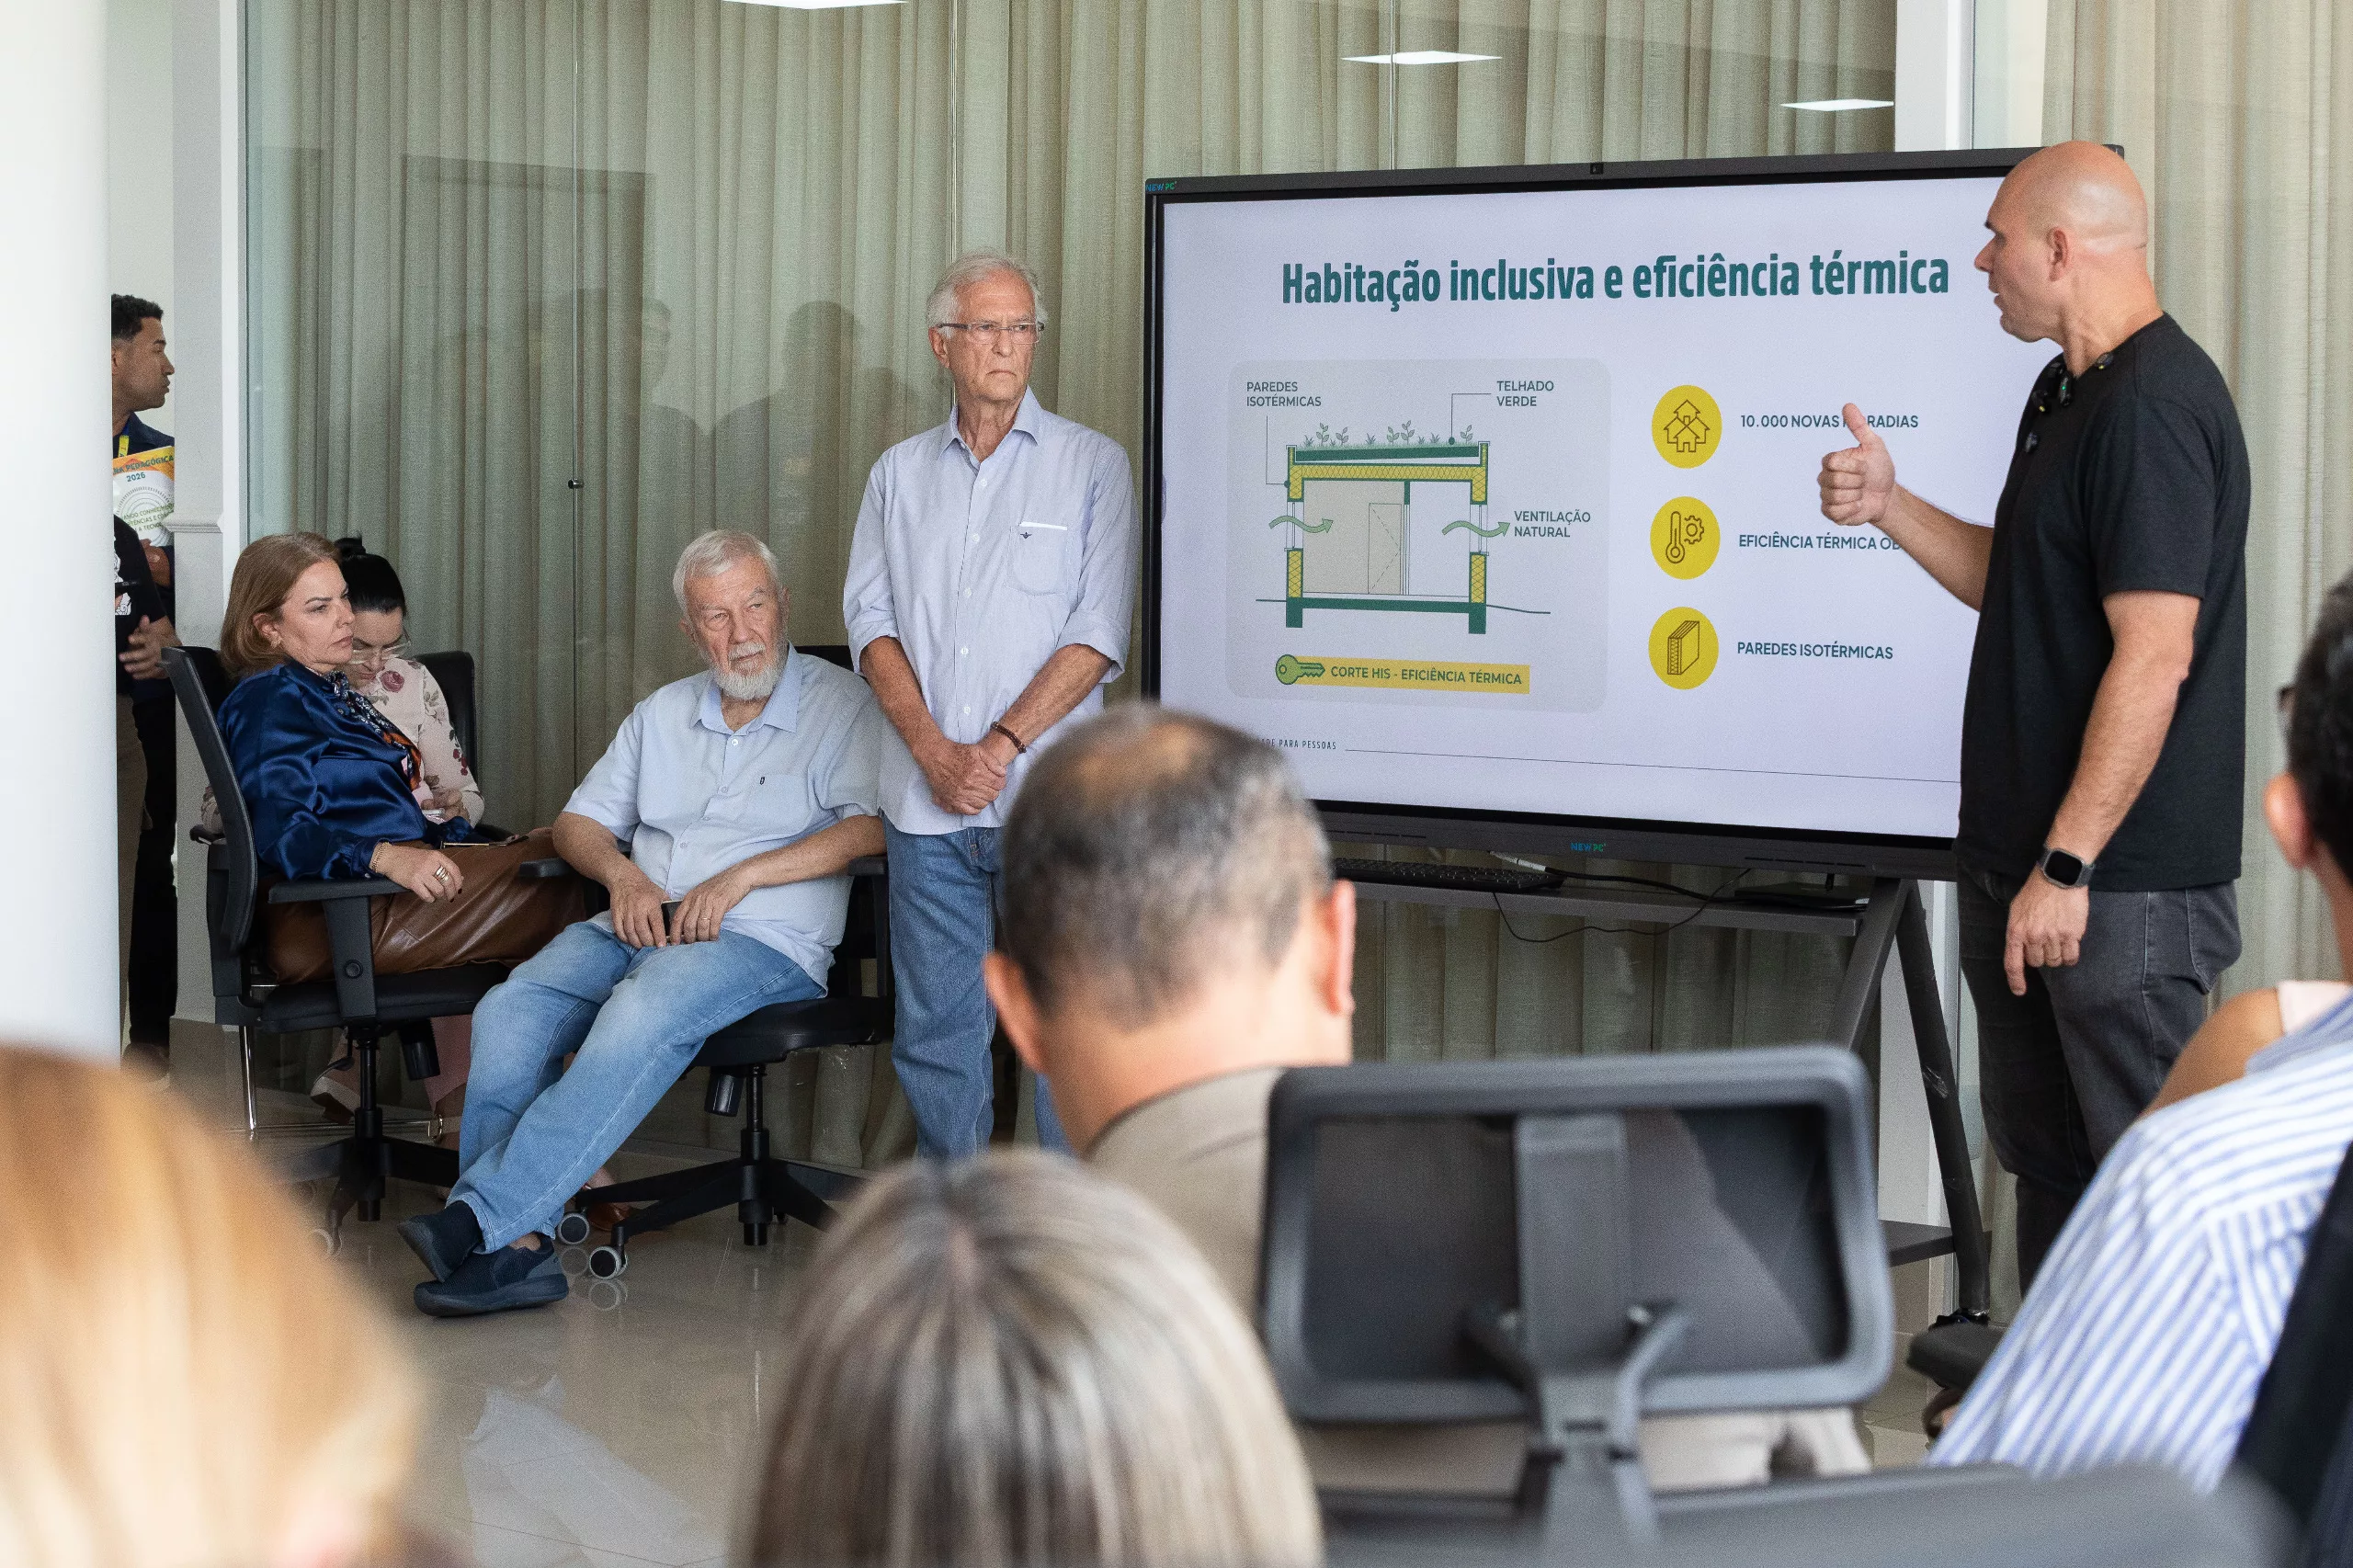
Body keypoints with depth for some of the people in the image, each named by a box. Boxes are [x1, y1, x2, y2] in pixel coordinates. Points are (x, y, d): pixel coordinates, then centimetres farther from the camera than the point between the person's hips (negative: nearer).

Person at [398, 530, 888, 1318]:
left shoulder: (844, 705, 5)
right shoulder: (663, 713, 23)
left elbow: (872, 827, -10)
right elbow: (578, 822, 23)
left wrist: (742, 875, -15)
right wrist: (622, 874, 0)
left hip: (762, 940, -5)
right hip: (640, 923, 6)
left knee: (639, 1015, -36)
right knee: (509, 1010, -24)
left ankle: (479, 1216, -40)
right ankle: (515, 1245, -33)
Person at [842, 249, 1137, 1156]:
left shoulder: (1091, 466, 3)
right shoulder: (900, 473, 13)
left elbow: (1097, 636, -4)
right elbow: (871, 621, 7)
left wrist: (999, 748, -13)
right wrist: (934, 752, -8)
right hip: (925, 802, 3)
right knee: (935, 1030, 7)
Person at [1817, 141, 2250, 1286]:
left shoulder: (2154, 408, -18)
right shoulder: (2067, 395, 15)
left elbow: (2154, 656, -23)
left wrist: (2069, 864, -23)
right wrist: (1891, 506, 9)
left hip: (2124, 883, -10)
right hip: (2027, 857, 11)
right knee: (2042, 1153, 17)